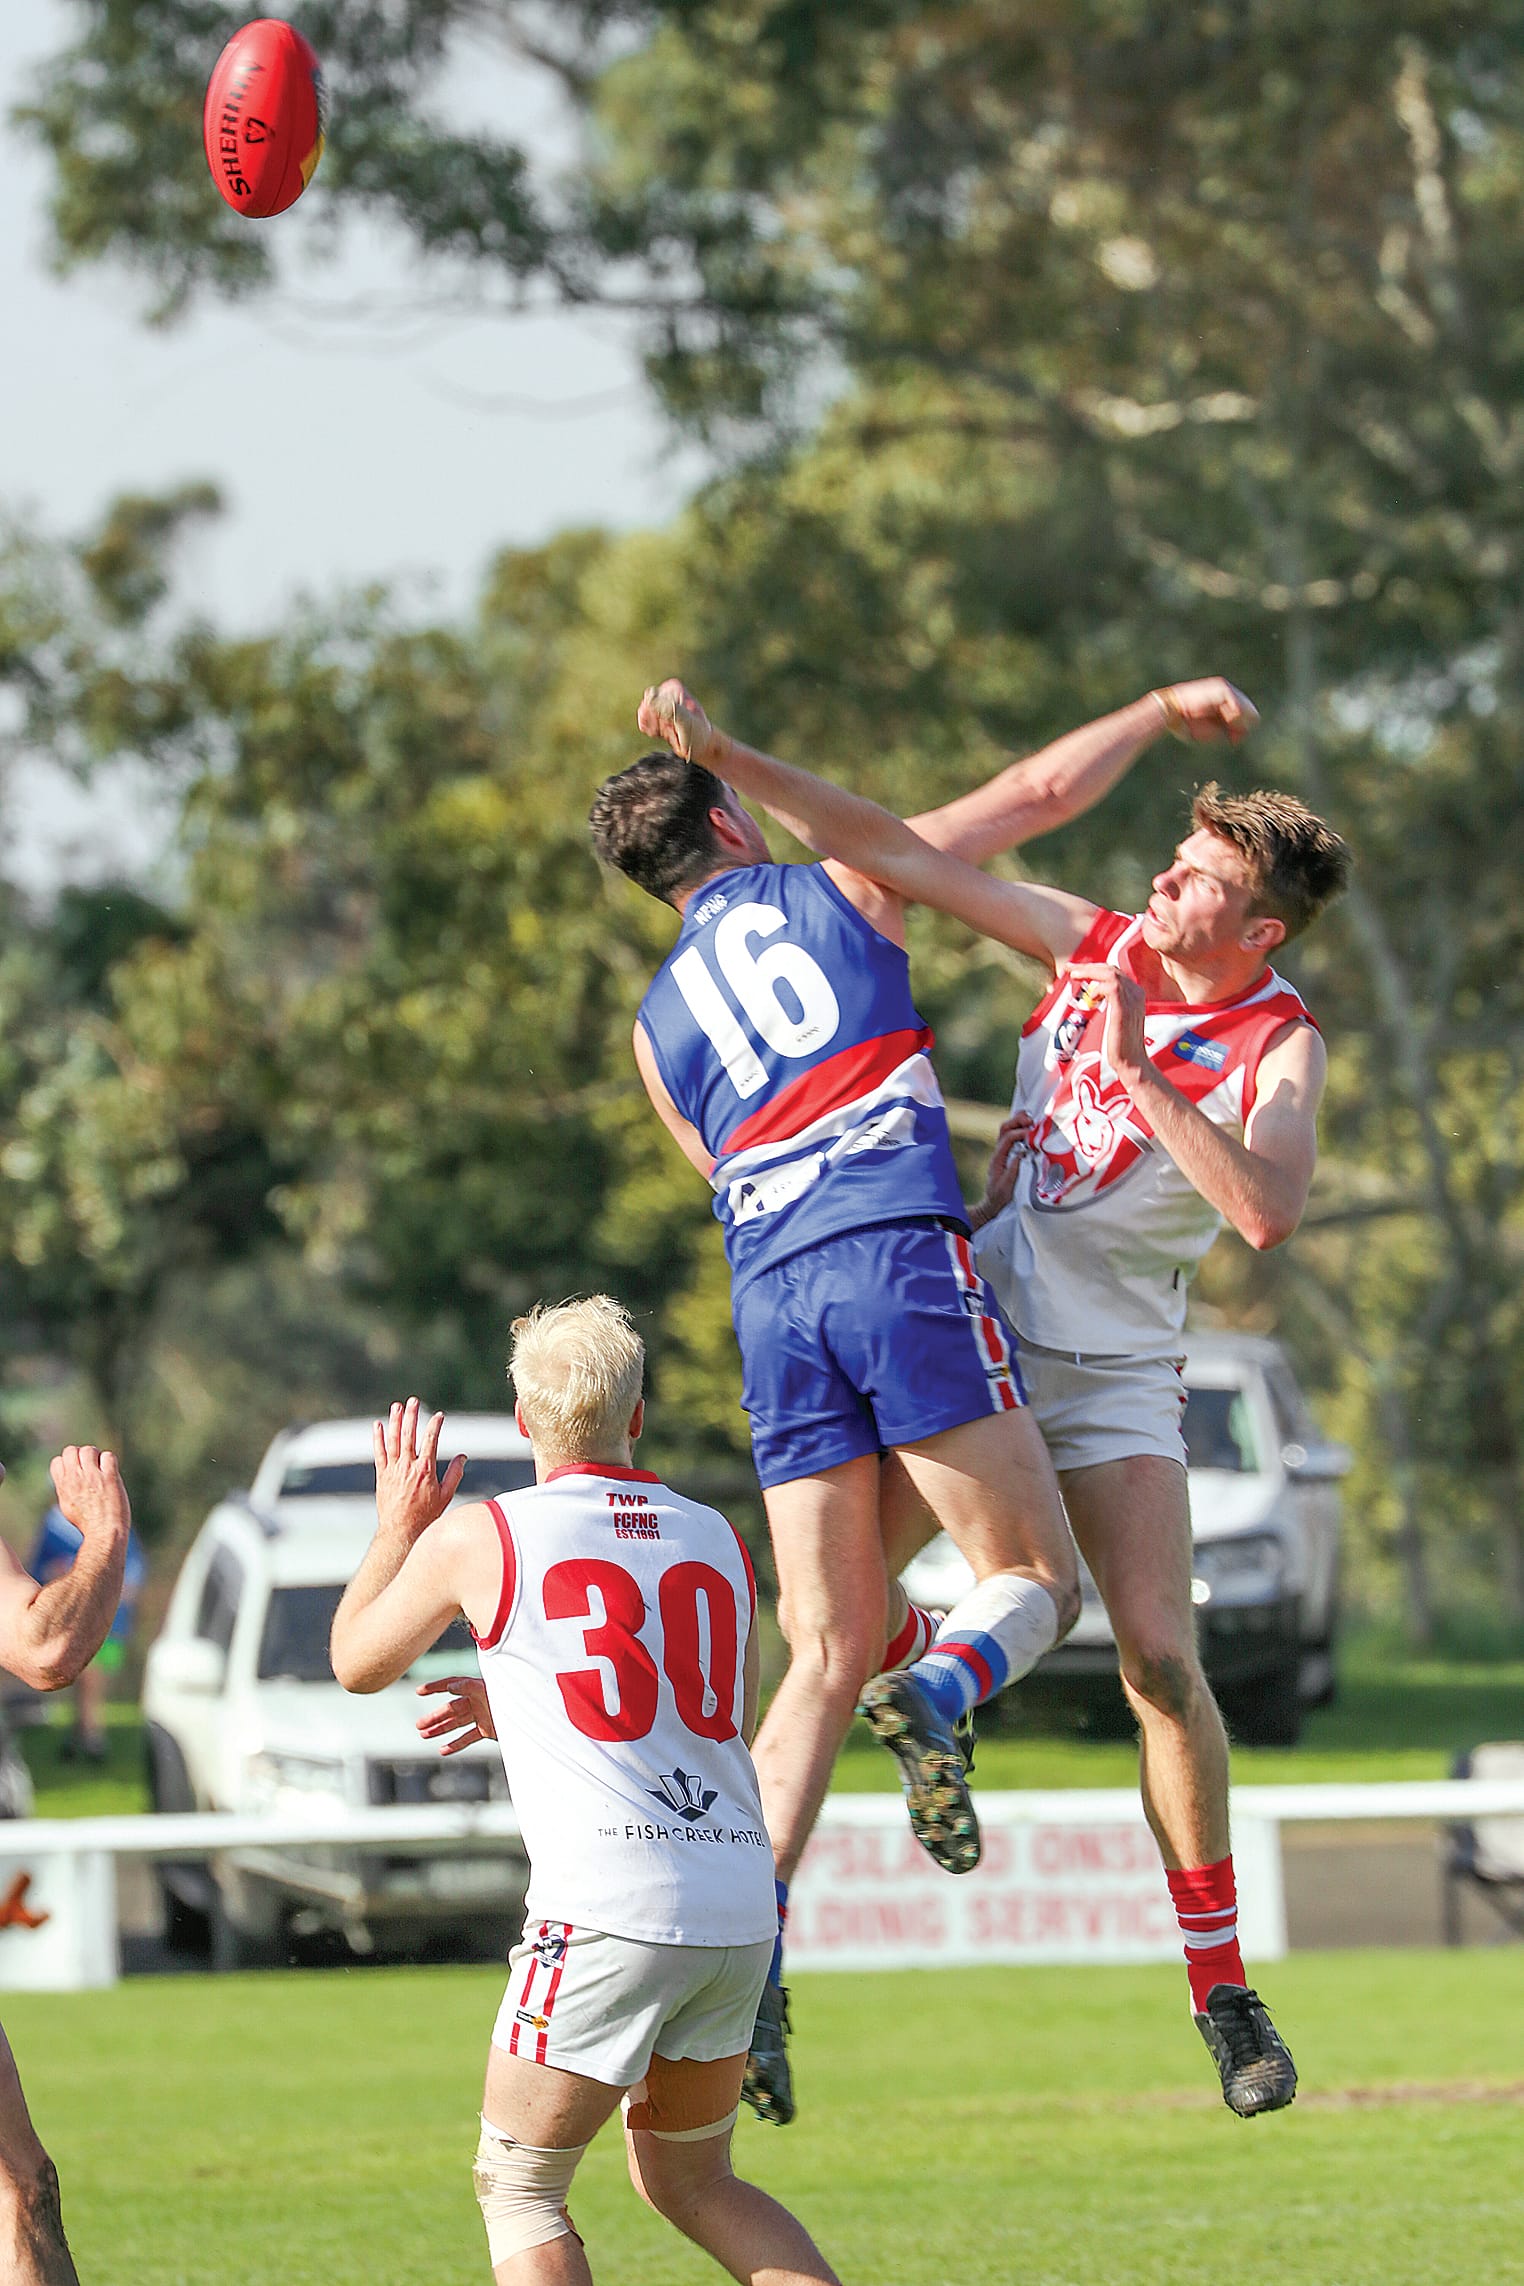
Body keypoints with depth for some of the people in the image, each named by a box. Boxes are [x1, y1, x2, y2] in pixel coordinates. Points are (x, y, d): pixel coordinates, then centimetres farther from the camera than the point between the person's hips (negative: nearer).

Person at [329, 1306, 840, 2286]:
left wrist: (398, 1526, 33)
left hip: (608, 1909, -5)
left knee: (518, 2188, 8)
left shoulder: (477, 1536, 0)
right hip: (742, 1906, 5)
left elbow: (358, 1662, 17)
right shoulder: (718, 1541, 14)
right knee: (690, 2180, 21)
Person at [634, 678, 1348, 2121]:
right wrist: (721, 757, -1)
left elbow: (1266, 1211, -29)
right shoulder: (1090, 942, 0)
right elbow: (891, 853, 3)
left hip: (1112, 1376, -3)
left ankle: (1222, 1987, -1)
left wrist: (1140, 1075, -29)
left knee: (1162, 1667, -13)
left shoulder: (1279, 1045, -10)